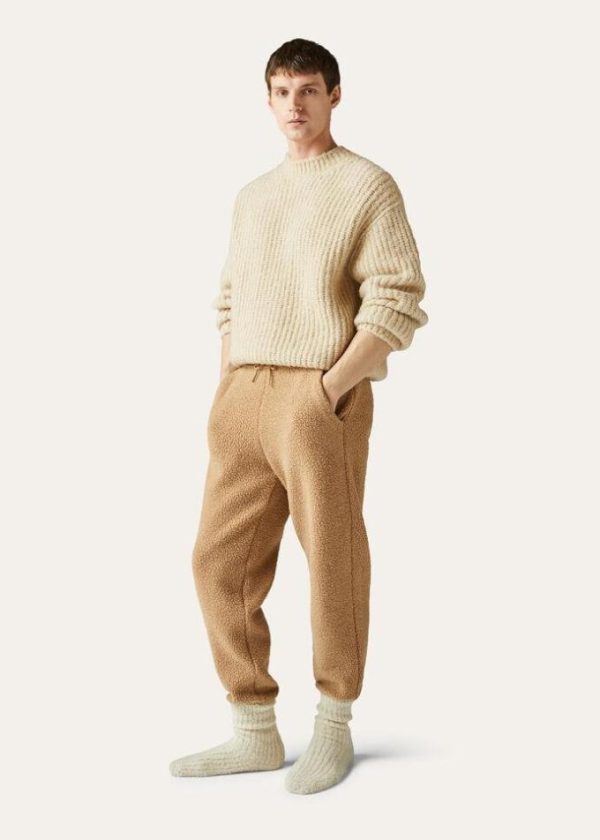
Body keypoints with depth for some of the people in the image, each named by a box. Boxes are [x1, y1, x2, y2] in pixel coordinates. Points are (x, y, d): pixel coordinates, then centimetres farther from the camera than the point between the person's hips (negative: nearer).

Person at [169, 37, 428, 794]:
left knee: (333, 562, 2)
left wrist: (326, 390, -15)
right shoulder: (251, 196, 20)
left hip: (321, 398, -6)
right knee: (221, 560, 4)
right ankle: (254, 733, 15)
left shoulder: (368, 185, 0)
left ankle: (333, 731, 18)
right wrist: (225, 395, 8)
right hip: (243, 398, 6)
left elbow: (398, 304, -9)